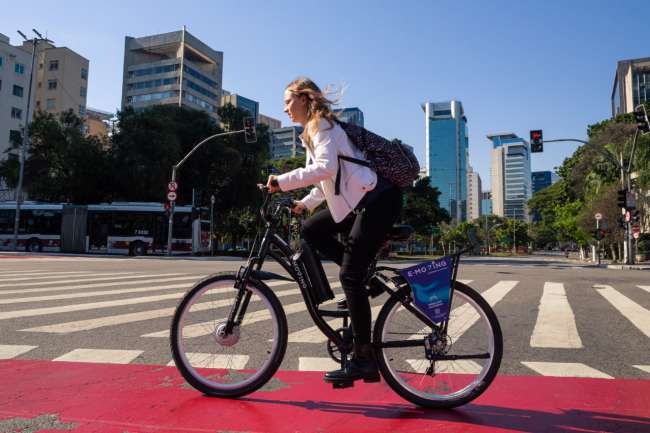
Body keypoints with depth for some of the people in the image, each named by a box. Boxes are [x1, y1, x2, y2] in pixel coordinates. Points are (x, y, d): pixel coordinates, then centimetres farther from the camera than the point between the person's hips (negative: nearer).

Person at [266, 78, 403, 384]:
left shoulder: (321, 124, -7)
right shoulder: (312, 131, 23)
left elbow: (325, 168, -24)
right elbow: (327, 180, 24)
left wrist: (282, 182, -20)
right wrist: (305, 203, 15)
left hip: (378, 200, -10)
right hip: (357, 201, 10)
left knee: (350, 276, -11)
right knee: (311, 230, 8)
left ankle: (363, 360, -3)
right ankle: (365, 273, 9)